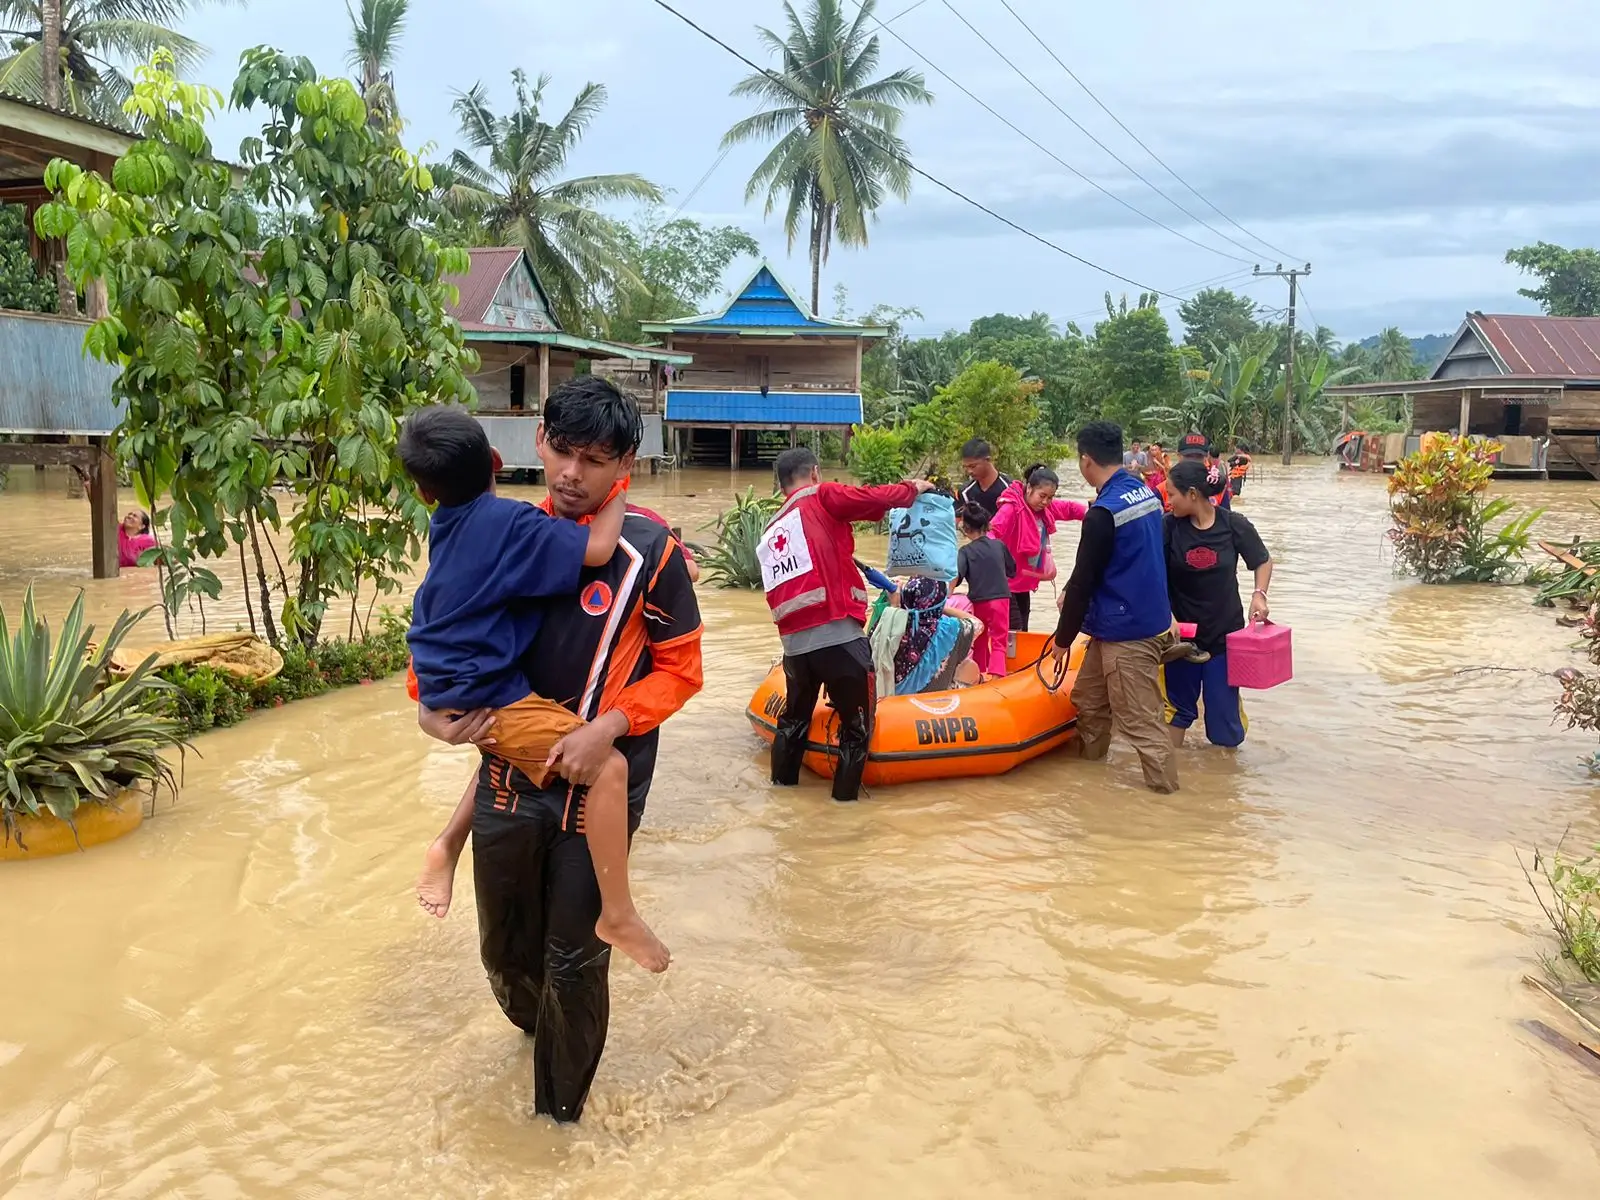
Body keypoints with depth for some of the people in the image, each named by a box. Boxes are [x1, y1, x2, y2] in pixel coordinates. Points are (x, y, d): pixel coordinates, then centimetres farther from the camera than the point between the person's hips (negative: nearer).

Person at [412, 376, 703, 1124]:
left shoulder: (649, 551, -11)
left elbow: (680, 669, -6)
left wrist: (610, 727, -21)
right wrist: (433, 705, -6)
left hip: (597, 791, -4)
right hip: (506, 777, 4)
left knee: (575, 963, 7)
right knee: (505, 951, 19)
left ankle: (561, 1112, 32)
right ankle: (537, 1029, 54)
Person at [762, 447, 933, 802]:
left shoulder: (771, 532, 20)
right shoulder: (822, 498, 0)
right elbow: (878, 498, -7)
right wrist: (913, 488, 12)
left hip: (794, 643, 7)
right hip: (839, 637, -6)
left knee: (795, 715, 28)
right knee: (857, 723, 12)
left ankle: (783, 781, 40)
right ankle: (846, 794, 18)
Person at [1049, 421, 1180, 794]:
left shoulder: (1103, 513, -21)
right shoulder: (1147, 493, 6)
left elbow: (1084, 579, -15)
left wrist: (1063, 638, -4)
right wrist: (1074, 594, 16)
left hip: (1127, 633, -9)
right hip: (1150, 619, 9)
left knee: (1139, 719, -1)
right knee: (1088, 696, 21)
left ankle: (1165, 785, 7)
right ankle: (1086, 761, 34)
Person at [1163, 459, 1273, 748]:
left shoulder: (1234, 525, -10)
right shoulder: (1169, 525, -11)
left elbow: (1263, 561, 5)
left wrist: (1259, 594, -11)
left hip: (1225, 633, 0)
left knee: (1223, 709, 5)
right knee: (1178, 705, 12)